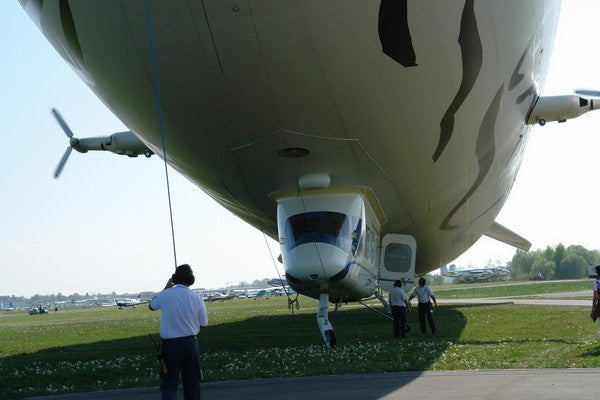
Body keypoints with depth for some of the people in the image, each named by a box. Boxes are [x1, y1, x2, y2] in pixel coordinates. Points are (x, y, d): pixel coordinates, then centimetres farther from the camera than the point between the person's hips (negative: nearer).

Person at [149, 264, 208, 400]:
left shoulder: (164, 295, -7)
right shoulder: (197, 298, -7)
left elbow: (151, 305, 16)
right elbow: (203, 324, 2)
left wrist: (166, 288, 19)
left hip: (169, 345, -1)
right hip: (190, 343, 1)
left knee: (169, 383, 3)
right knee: (192, 382, 14)